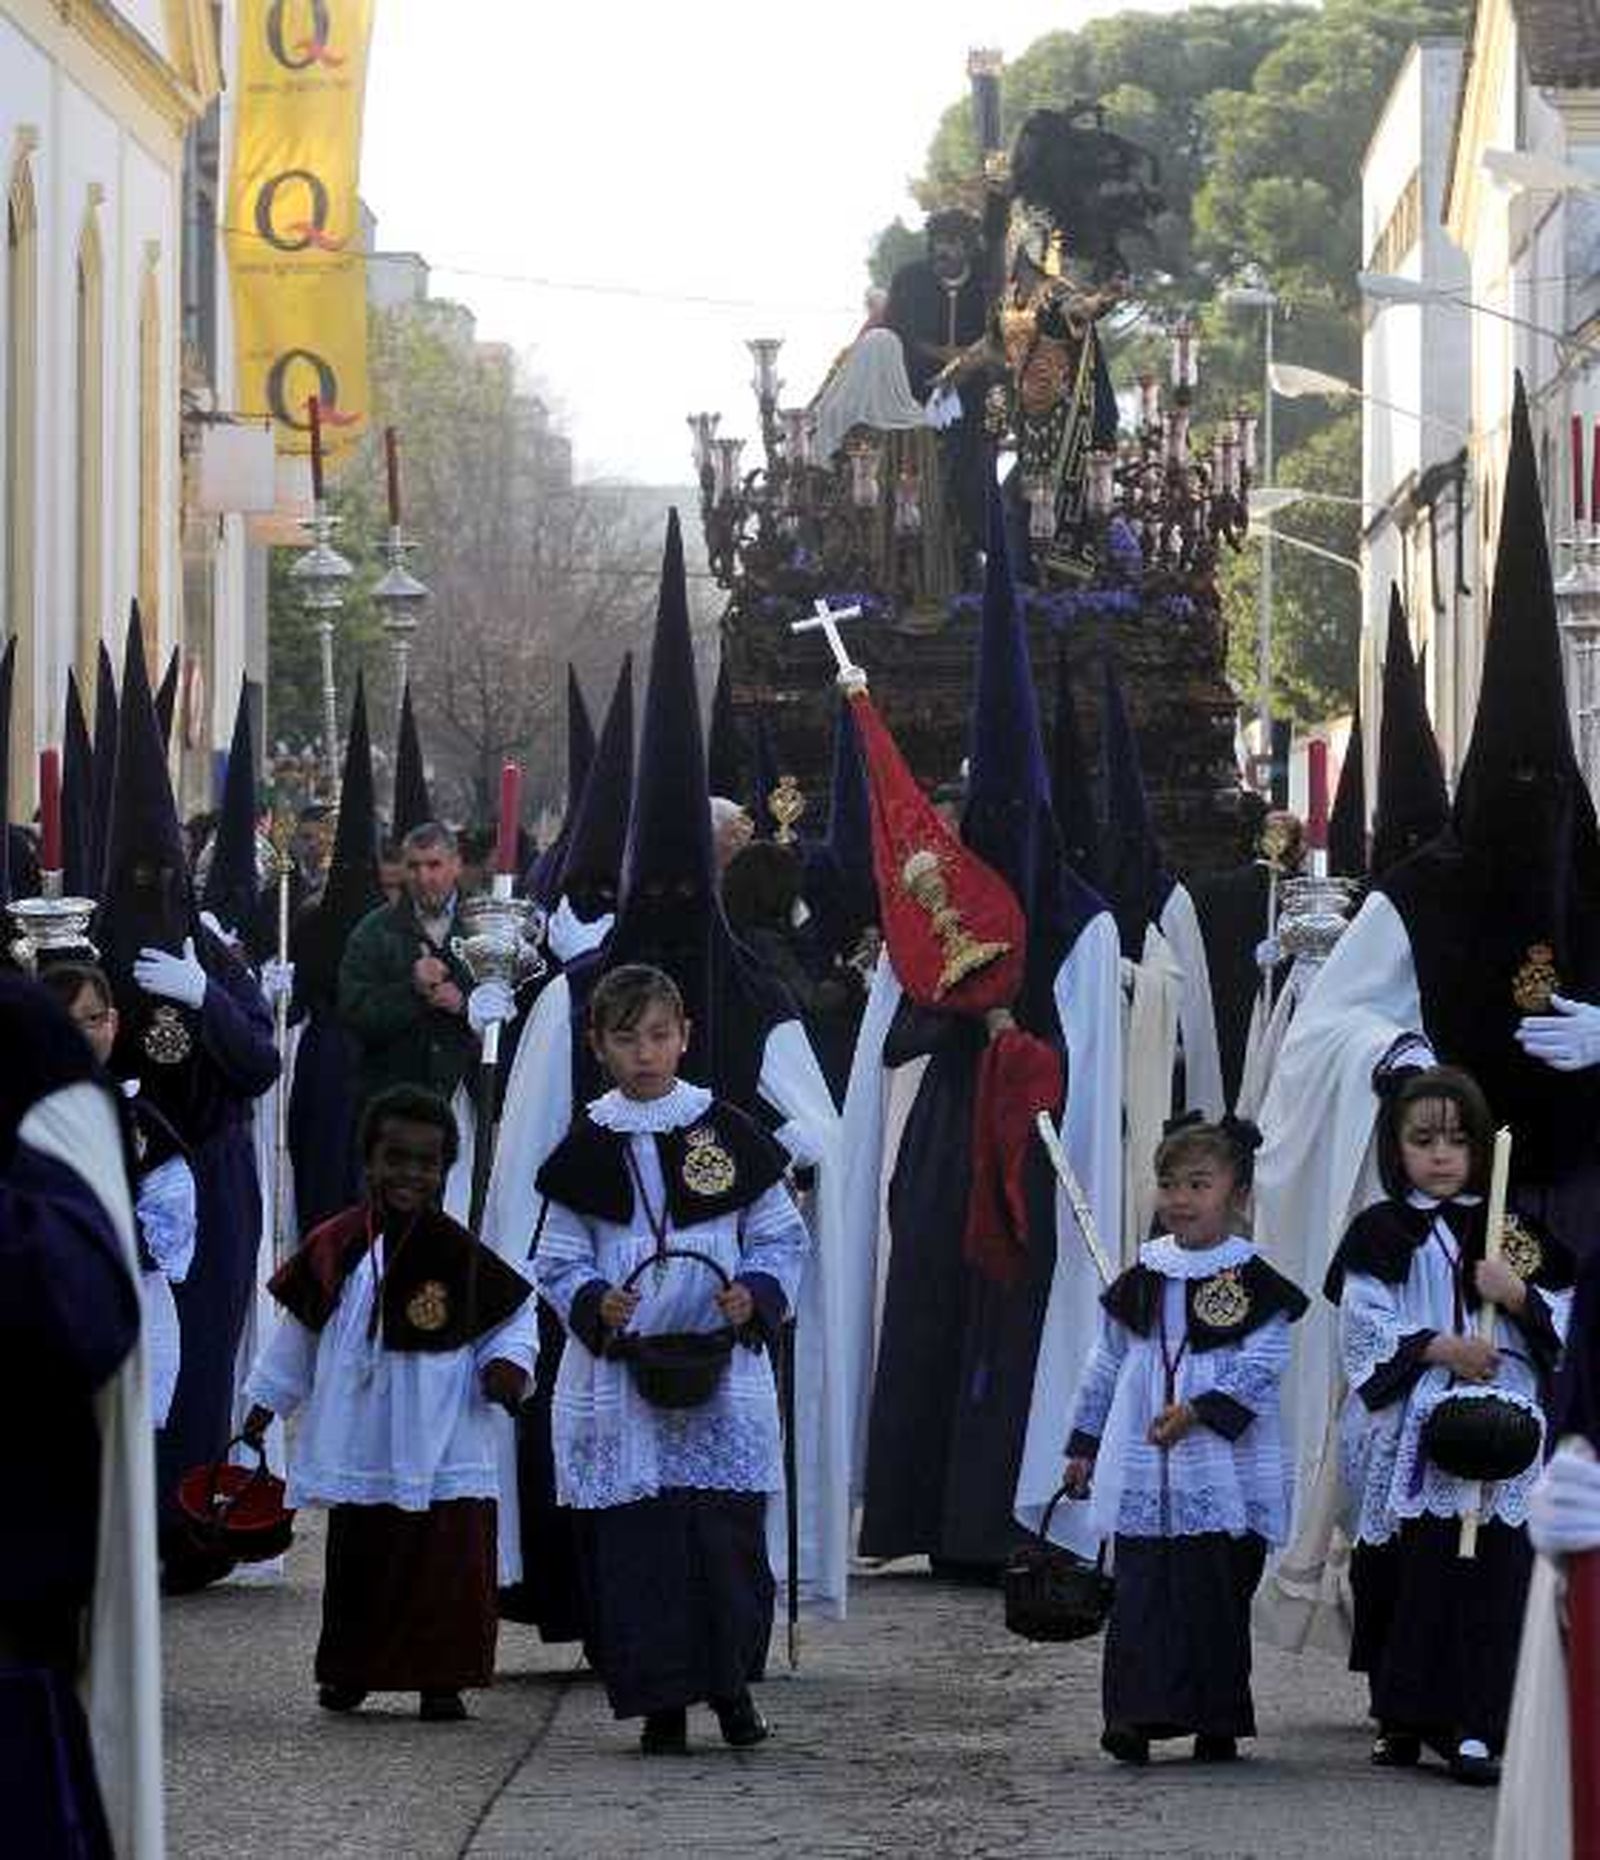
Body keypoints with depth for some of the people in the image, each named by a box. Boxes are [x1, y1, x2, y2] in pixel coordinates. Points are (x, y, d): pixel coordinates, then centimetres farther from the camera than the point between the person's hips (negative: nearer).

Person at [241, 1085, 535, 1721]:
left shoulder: (458, 1252, -4)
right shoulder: (336, 1245, 2)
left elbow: (514, 1314, 7)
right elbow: (300, 1329, 14)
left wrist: (509, 1361, -12)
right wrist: (266, 1399, 19)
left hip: (442, 1448, -2)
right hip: (357, 1446, 2)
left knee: (448, 1562, -4)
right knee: (357, 1560, 9)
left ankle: (440, 1678, 7)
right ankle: (349, 1669, 24)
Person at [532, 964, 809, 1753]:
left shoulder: (728, 1134, 5)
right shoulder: (586, 1150, 5)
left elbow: (780, 1237, 9)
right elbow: (557, 1260, 8)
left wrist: (756, 1295, -9)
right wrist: (595, 1305, -12)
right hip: (617, 1378, 0)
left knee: (727, 1533, -4)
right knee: (636, 1542, -2)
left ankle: (730, 1680, 14)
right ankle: (660, 1704, 5)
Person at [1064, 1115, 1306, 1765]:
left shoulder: (1254, 1282, -3)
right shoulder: (1141, 1278, 10)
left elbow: (1260, 1364, -11)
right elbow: (1107, 1363, 18)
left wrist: (1200, 1410, -22)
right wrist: (1084, 1442, 19)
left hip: (1224, 1472, -3)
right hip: (1144, 1474, 3)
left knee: (1216, 1596, 2)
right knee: (1141, 1593, -2)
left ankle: (1216, 1722, 9)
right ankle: (1138, 1714, -3)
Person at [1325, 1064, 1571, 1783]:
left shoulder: (1512, 1232, 13)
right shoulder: (1382, 1232, 7)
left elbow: (1560, 1322, 11)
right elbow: (1364, 1325, -3)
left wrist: (1518, 1297, -8)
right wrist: (1438, 1348, -13)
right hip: (1408, 1439, -1)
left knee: (1490, 1576, -9)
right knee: (1407, 1577, 3)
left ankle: (1476, 1727, -10)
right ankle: (1403, 1719, 16)